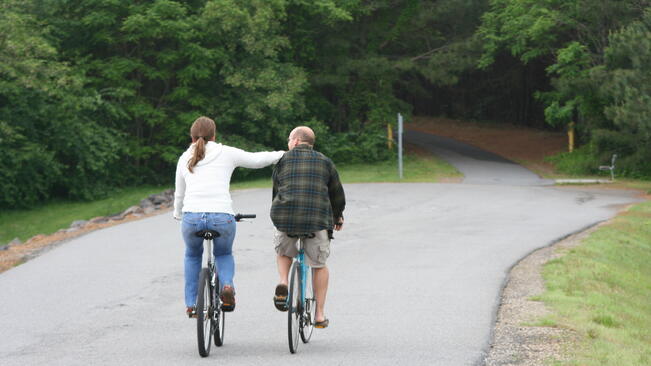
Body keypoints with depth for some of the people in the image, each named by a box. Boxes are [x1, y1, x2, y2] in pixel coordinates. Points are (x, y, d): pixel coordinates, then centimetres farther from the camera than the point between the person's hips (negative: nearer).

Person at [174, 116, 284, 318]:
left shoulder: (185, 159, 16)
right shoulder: (226, 153, 9)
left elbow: (179, 194, 24)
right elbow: (257, 160, 20)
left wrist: (178, 215, 43)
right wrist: (281, 155, 37)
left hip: (192, 217, 1)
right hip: (222, 217, -1)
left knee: (192, 256, 30)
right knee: (224, 254, 27)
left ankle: (191, 303, 23)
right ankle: (227, 285, -2)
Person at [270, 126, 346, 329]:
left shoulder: (283, 160, 12)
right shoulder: (324, 162, 15)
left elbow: (276, 192, 17)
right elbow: (337, 193, 19)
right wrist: (338, 217, 36)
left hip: (285, 218, 0)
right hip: (318, 219, 0)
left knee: (283, 253, 29)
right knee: (319, 266, 16)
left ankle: (283, 283, 1)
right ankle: (319, 314, 15)